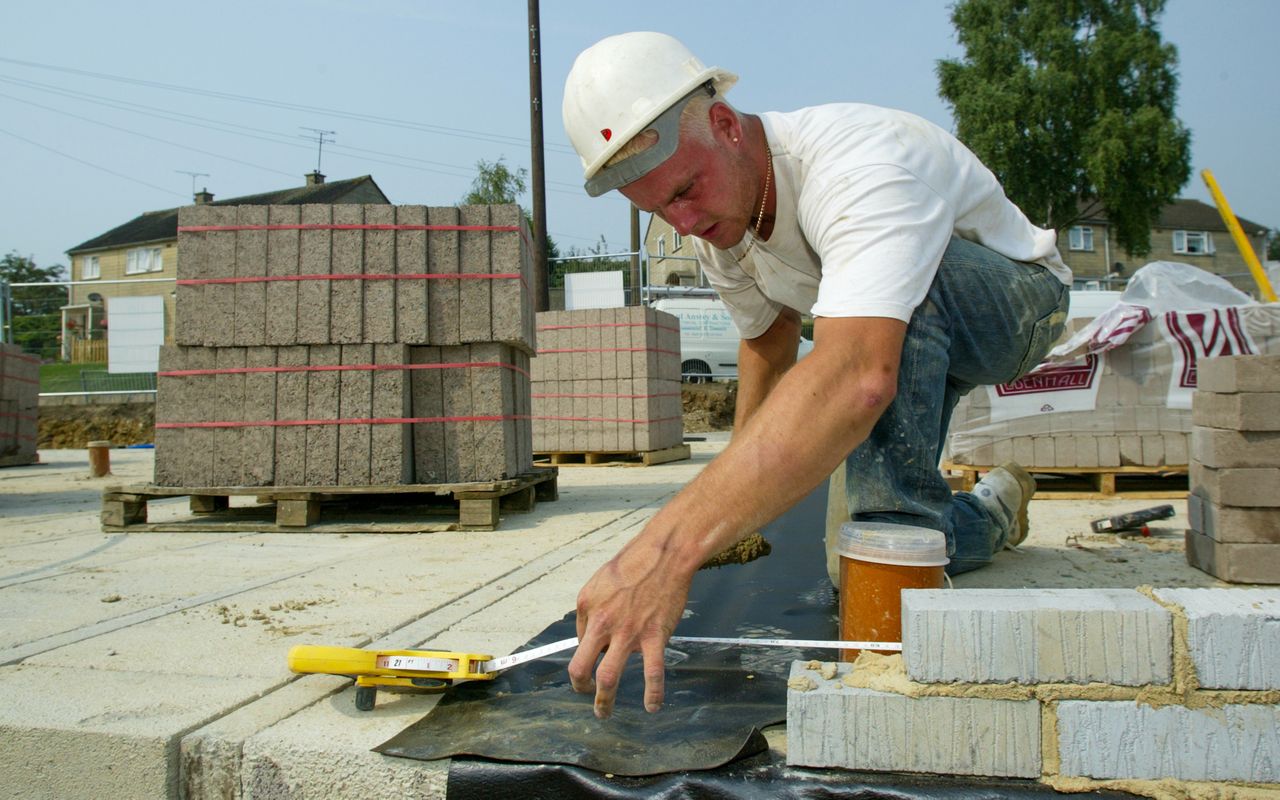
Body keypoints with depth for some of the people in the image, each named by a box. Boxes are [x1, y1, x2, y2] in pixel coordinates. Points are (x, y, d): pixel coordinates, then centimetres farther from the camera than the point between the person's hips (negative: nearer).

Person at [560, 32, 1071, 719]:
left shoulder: (856, 166, -40)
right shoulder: (715, 221, -13)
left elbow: (856, 377, -58)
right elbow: (768, 343, 5)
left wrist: (673, 545, -66)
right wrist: (736, 500, 3)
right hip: (912, 345, 8)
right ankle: (992, 511, 28)